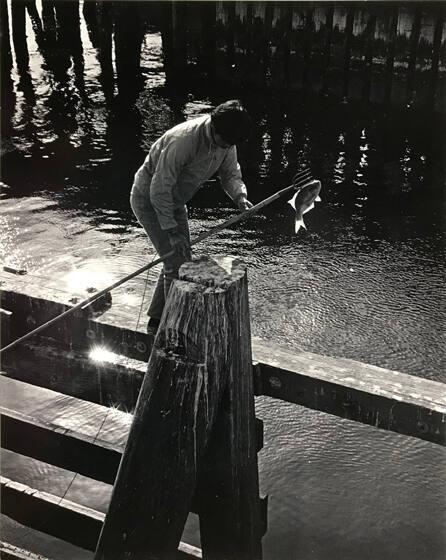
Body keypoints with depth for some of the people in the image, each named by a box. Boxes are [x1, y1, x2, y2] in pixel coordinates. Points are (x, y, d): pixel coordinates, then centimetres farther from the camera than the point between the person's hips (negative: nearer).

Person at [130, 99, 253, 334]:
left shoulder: (226, 140, -11)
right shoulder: (182, 140, -35)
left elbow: (231, 173, 3)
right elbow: (159, 189, -31)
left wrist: (240, 196, -20)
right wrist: (172, 231, -29)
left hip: (174, 201, 8)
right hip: (148, 199, -8)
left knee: (183, 260, 12)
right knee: (177, 264, -13)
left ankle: (156, 321, 27)